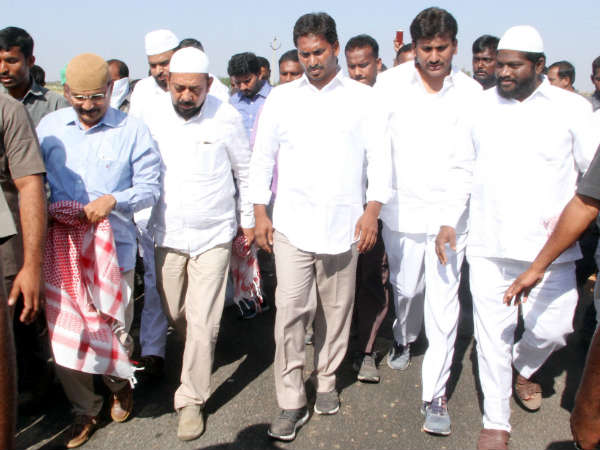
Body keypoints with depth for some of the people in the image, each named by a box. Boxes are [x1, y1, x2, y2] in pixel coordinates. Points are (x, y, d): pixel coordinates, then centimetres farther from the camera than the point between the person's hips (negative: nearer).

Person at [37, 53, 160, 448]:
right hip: (62, 248, 2)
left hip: (114, 249, -2)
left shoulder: (133, 131, -1)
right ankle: (85, 409, 26)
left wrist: (113, 199, -19)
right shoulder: (49, 126, 7)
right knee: (63, 336, 3)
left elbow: (150, 187, -2)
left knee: (115, 329, 10)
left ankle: (120, 385, 42)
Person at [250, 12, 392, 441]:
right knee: (291, 309, -6)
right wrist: (260, 212, 3)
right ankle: (292, 402, 7)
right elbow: (262, 157, 10)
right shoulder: (281, 98, 7)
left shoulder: (362, 97, 5)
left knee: (337, 309, 10)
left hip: (343, 223, 0)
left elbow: (379, 156, 3)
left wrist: (372, 210, -7)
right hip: (291, 223, 0)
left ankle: (327, 382, 30)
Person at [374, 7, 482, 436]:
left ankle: (435, 393, 13)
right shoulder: (390, 84, -2)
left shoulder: (471, 94, -3)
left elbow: (467, 163, -4)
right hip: (401, 210, 1)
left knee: (443, 305, 0)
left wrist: (451, 219, -12)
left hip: (449, 214, -1)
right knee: (406, 288, 16)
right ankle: (404, 338, 49)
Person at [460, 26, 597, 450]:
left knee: (551, 330, 2)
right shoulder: (480, 106, 6)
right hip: (488, 245, 1)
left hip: (548, 246, 0)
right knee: (492, 334, 3)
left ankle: (524, 368, 39)